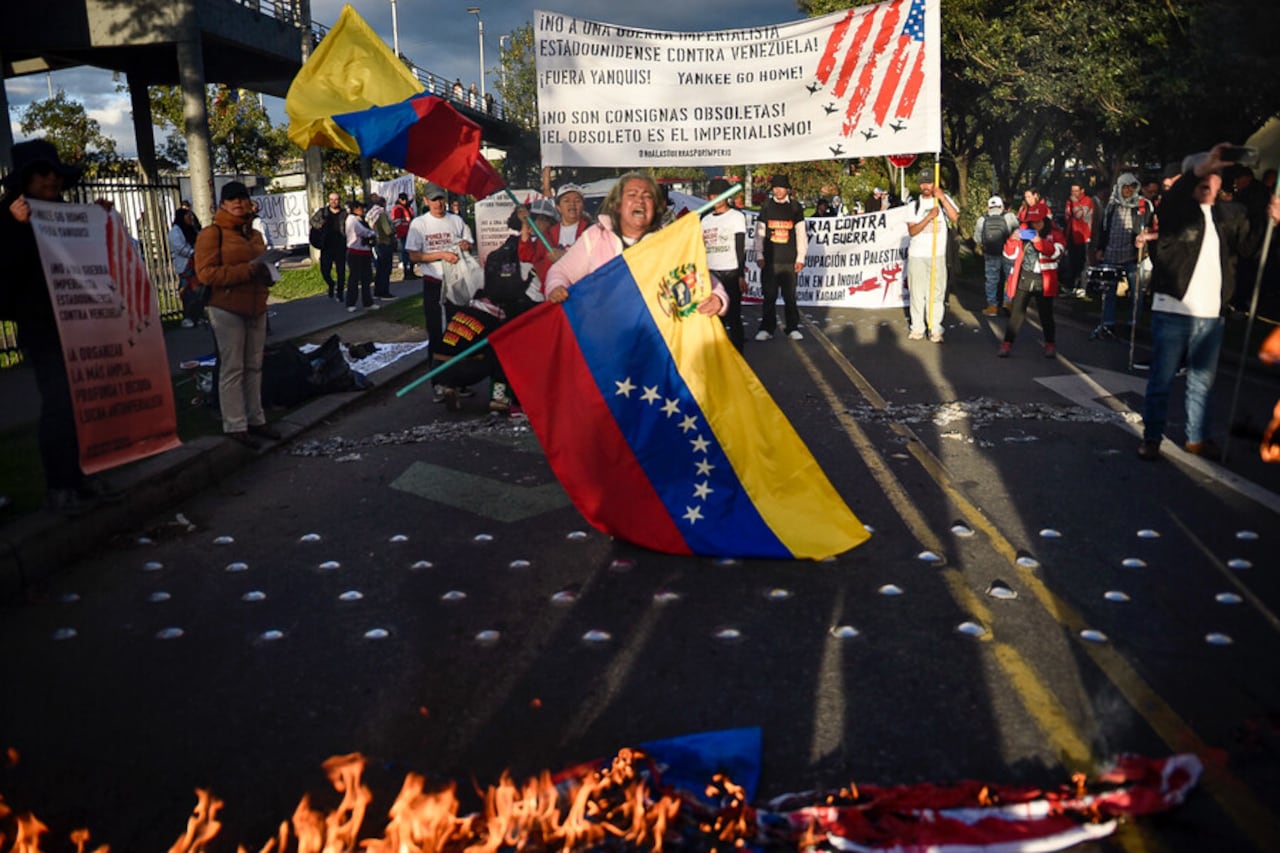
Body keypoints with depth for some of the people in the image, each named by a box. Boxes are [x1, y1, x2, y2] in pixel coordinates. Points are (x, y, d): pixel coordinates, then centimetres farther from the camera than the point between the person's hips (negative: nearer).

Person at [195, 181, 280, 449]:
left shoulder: (254, 234, 16)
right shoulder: (212, 234, -7)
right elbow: (206, 273, -16)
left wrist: (266, 273, 4)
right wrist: (248, 270, -22)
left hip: (256, 308, 7)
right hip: (228, 309, -7)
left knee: (254, 367, 11)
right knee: (232, 369, -5)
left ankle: (255, 419, 19)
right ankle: (235, 427, -1)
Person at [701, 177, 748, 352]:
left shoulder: (736, 216, 0)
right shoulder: (706, 220, 14)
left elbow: (741, 249, -5)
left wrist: (741, 275, -12)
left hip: (730, 273, -5)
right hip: (710, 273, 5)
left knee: (733, 316, -2)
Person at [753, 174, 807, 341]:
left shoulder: (795, 207, 6)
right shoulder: (766, 206, 7)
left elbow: (801, 234, 6)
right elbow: (759, 233, 7)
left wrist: (800, 258, 1)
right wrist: (759, 256, 0)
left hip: (789, 260, 0)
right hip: (770, 259, 0)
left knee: (790, 296, 2)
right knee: (769, 296, 0)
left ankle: (792, 328, 10)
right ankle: (767, 329, 7)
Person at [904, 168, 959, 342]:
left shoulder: (944, 200, 5)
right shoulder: (914, 204, 6)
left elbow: (954, 217, -14)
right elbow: (911, 231, -5)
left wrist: (942, 198, -20)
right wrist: (929, 217, -17)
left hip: (937, 255, -1)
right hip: (916, 255, 1)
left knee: (936, 292, -1)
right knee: (916, 292, 4)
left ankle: (935, 329, 4)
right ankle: (917, 328, 13)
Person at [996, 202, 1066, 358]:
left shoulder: (1055, 233, -1)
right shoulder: (1024, 230, 7)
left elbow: (1057, 251, -19)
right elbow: (1010, 254, 7)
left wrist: (1039, 241, -31)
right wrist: (1013, 240, -13)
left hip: (1043, 281, -2)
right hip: (1022, 278, 2)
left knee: (1046, 314, 7)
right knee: (1017, 312, 2)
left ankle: (1050, 344, 21)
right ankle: (1007, 343, 6)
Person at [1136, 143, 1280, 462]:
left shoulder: (1232, 215, 12)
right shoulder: (1178, 209, -1)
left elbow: (1249, 246, 0)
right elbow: (1169, 201, -24)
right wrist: (1197, 170, -38)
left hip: (1211, 315, 4)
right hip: (1172, 311, -4)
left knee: (1202, 382, 14)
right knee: (1161, 380, 2)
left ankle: (1197, 437, 25)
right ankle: (1151, 438, 11)